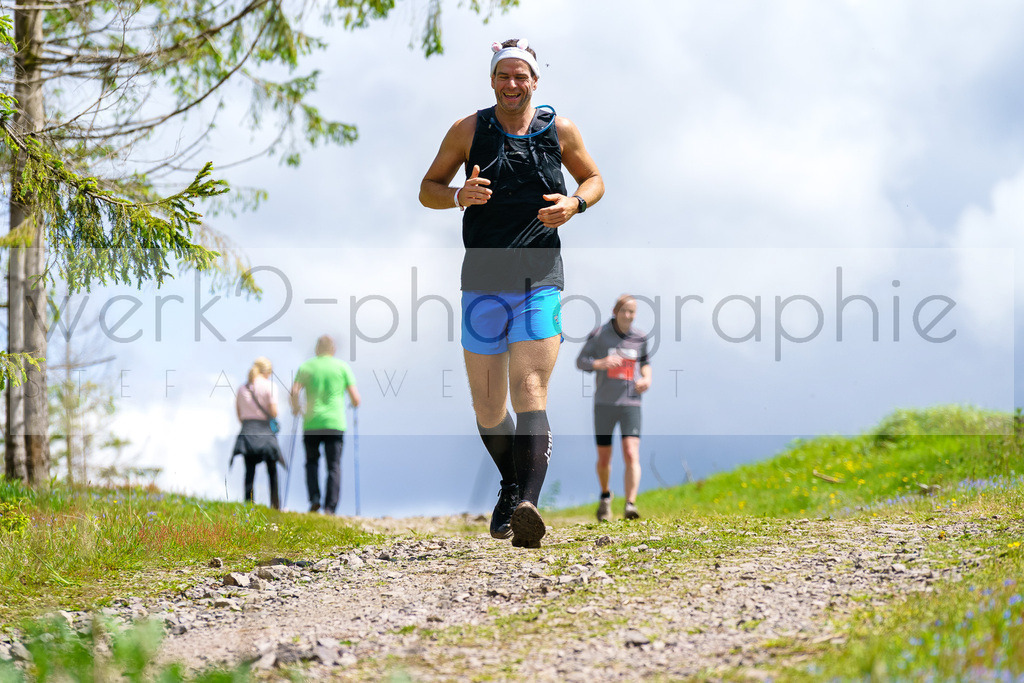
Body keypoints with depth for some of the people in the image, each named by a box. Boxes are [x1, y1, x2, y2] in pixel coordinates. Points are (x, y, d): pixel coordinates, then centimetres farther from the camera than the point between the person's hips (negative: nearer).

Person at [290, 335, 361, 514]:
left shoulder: (306, 367, 6)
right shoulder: (343, 367, 4)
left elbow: (295, 392, -7)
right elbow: (355, 398, 0)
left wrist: (296, 409, 12)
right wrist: (355, 405, 22)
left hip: (311, 424, 1)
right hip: (335, 424, -1)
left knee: (312, 462, 18)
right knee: (334, 466, 1)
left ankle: (314, 498, -1)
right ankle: (330, 508, -10)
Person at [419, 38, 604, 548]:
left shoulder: (560, 131, 5)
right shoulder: (468, 131, 4)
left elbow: (594, 179, 18)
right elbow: (428, 189, 10)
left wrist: (575, 203, -5)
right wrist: (459, 196, -13)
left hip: (541, 281, -2)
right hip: (483, 283, 2)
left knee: (529, 392, -19)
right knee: (487, 409, 7)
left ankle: (527, 506, -31)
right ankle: (512, 485, 34)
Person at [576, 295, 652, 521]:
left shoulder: (639, 338, 5)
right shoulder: (599, 335, -4)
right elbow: (580, 361, -1)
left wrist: (647, 378, 3)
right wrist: (600, 363, -21)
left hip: (630, 403, 1)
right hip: (604, 403, -1)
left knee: (631, 455, -17)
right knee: (604, 458, 8)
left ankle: (630, 505, -23)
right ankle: (605, 496, 36)